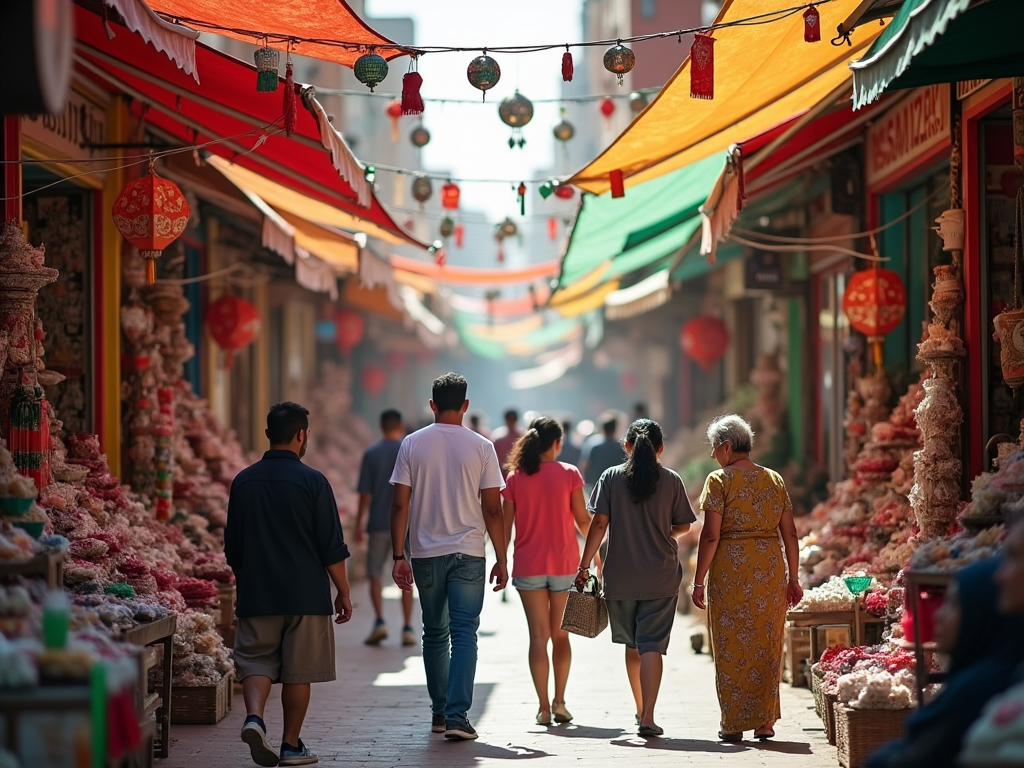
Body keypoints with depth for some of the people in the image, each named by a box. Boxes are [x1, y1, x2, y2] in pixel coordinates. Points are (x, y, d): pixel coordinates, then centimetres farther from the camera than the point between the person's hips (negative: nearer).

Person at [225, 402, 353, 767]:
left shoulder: (243, 481, 5)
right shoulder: (312, 481, -8)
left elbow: (233, 548, 13)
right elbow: (332, 547, -7)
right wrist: (343, 593, 2)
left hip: (257, 595, 3)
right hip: (306, 594, -3)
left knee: (256, 661, 8)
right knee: (298, 671, 6)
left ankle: (254, 716, -18)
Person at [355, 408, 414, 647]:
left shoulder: (371, 455, -1)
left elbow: (365, 494, -3)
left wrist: (359, 524, 2)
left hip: (379, 523, 0)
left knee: (375, 573, 8)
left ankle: (379, 620, -8)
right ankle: (407, 629, 6)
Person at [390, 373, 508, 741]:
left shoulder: (412, 444, 0)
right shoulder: (481, 447, -3)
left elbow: (400, 505, -3)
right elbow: (492, 508, -3)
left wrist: (398, 556, 2)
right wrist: (502, 560, 3)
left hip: (426, 554, 2)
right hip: (468, 554, -2)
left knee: (434, 634, 14)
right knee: (464, 633, -2)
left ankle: (439, 712, 21)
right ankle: (457, 715, -13)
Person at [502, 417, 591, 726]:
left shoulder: (514, 478, 0)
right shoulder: (569, 474, -3)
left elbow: (505, 526, 0)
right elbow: (583, 521, 0)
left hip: (528, 566, 1)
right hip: (563, 562, 0)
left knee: (539, 634, 2)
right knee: (560, 634, 13)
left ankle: (543, 707, -2)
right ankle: (559, 702, 9)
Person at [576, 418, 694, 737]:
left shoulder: (611, 478, -2)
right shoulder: (671, 480, -2)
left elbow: (599, 523, -6)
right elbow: (683, 525, 6)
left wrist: (584, 566, -1)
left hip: (621, 576, 1)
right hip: (661, 578, -1)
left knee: (632, 645, 17)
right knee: (652, 645, -4)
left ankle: (641, 710, 29)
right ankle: (648, 717, -15)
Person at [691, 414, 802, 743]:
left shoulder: (720, 480, -5)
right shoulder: (775, 480, 10)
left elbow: (711, 535, -11)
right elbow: (790, 534, 9)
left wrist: (698, 581, -7)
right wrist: (793, 579, 16)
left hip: (730, 570, -4)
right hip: (770, 569, 4)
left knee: (732, 646, 4)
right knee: (767, 645, 10)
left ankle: (734, 724, 5)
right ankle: (766, 721, 12)